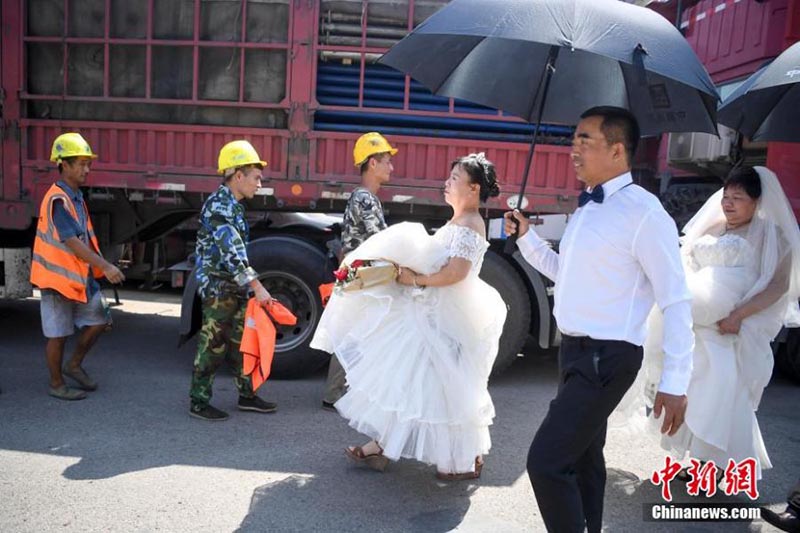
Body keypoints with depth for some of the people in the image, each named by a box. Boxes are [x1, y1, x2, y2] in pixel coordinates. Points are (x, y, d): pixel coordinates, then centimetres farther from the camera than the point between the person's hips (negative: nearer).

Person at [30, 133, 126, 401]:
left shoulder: (76, 197, 9)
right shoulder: (58, 200, -19)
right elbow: (72, 242, -27)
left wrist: (97, 268, 15)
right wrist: (105, 266, -31)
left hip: (81, 275, 8)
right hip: (58, 277, -8)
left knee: (98, 320, 9)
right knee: (58, 334, 4)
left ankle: (74, 365, 27)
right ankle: (57, 384, 19)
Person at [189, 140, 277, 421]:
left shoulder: (233, 206, 13)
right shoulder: (218, 206, -17)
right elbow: (231, 253, -26)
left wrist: (250, 287, 22)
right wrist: (257, 287, -29)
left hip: (235, 288, 9)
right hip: (218, 288, -9)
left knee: (241, 343, 14)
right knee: (213, 346, -1)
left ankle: (246, 395, 25)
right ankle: (199, 402, 11)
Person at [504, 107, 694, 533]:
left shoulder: (644, 212, -18)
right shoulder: (587, 207, 9)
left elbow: (675, 301, -17)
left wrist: (675, 382, -17)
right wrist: (525, 237, 9)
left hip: (606, 358, -9)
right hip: (575, 350, 9)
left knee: (547, 461, -11)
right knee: (582, 455, 22)